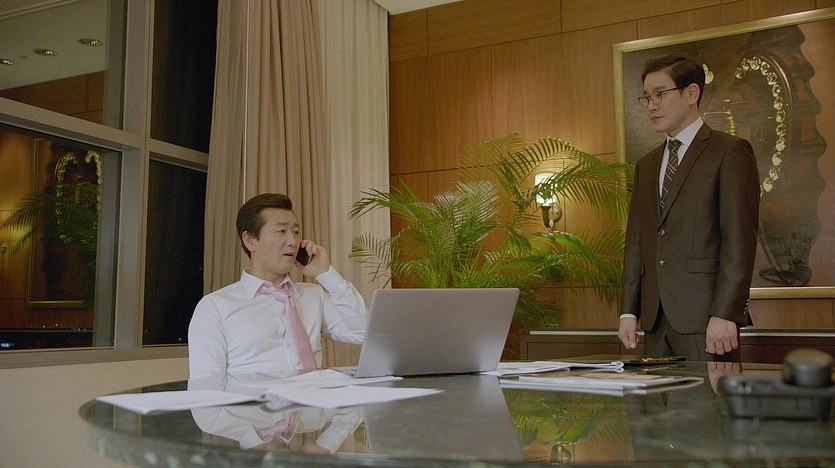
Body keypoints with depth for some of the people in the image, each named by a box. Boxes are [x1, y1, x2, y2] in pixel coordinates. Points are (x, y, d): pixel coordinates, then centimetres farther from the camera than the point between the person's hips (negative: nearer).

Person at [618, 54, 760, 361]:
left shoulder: (731, 151, -1)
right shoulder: (646, 165, 19)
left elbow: (740, 240, -10)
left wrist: (725, 314, -16)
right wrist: (629, 312, 9)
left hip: (705, 316, -6)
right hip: (656, 320, 6)